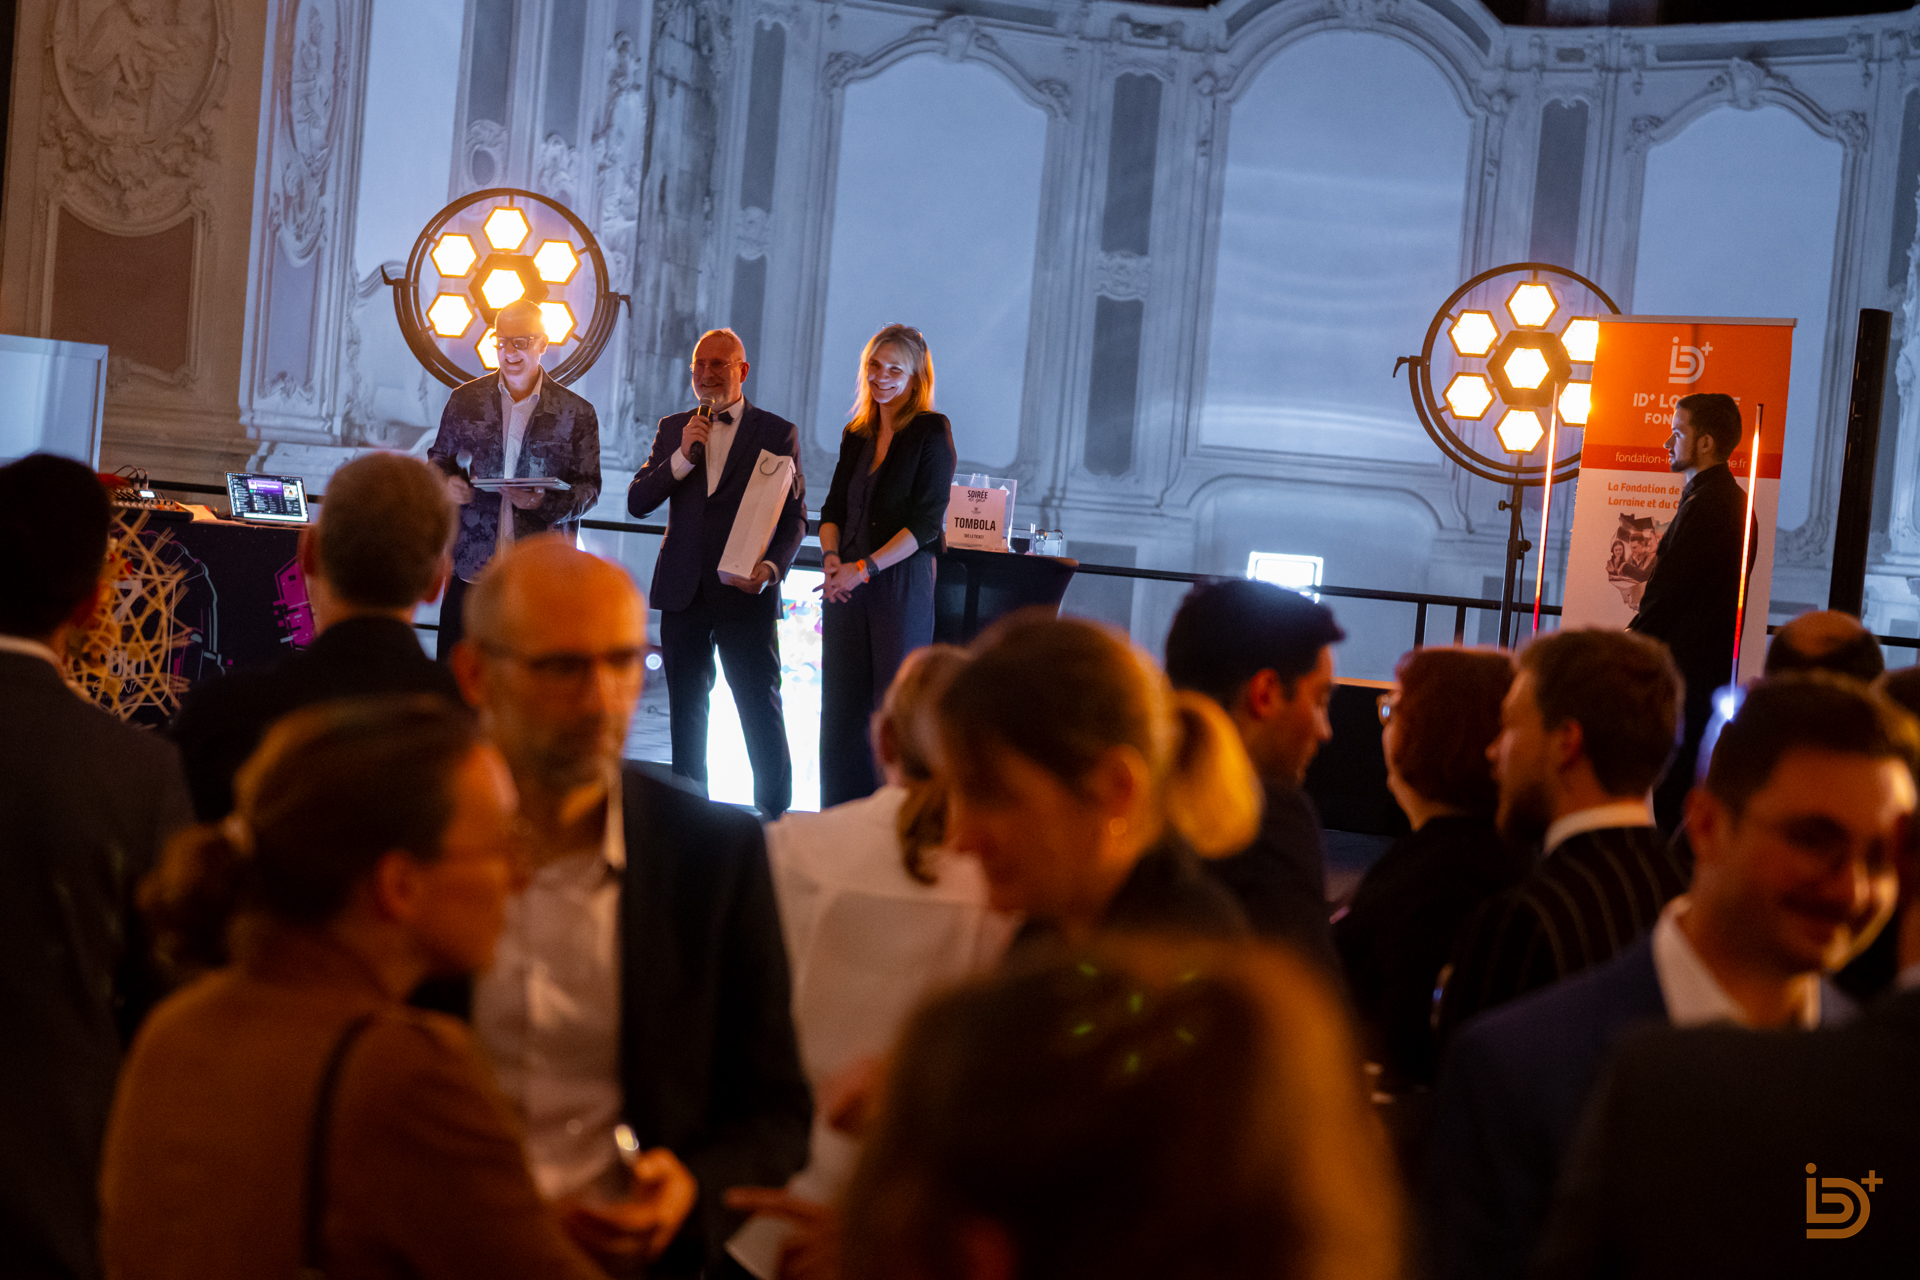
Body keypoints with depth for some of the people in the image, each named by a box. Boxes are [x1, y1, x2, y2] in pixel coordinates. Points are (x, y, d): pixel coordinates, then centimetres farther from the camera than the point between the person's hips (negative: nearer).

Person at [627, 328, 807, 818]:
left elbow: (795, 517, 1)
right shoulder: (672, 429, 11)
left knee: (761, 708, -3)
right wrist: (682, 457, -11)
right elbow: (637, 502, 3)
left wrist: (770, 568, -16)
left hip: (745, 594, -4)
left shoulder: (778, 433, 1)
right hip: (682, 591, 4)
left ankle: (775, 812, 6)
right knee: (686, 709, 11)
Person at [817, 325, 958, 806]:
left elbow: (926, 522, -10)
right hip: (847, 588, 6)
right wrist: (831, 557, -5)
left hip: (902, 584, -6)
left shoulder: (931, 431, -4)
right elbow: (833, 509, 16)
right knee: (841, 712, 5)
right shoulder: (857, 435, 15)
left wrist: (864, 568, -15)